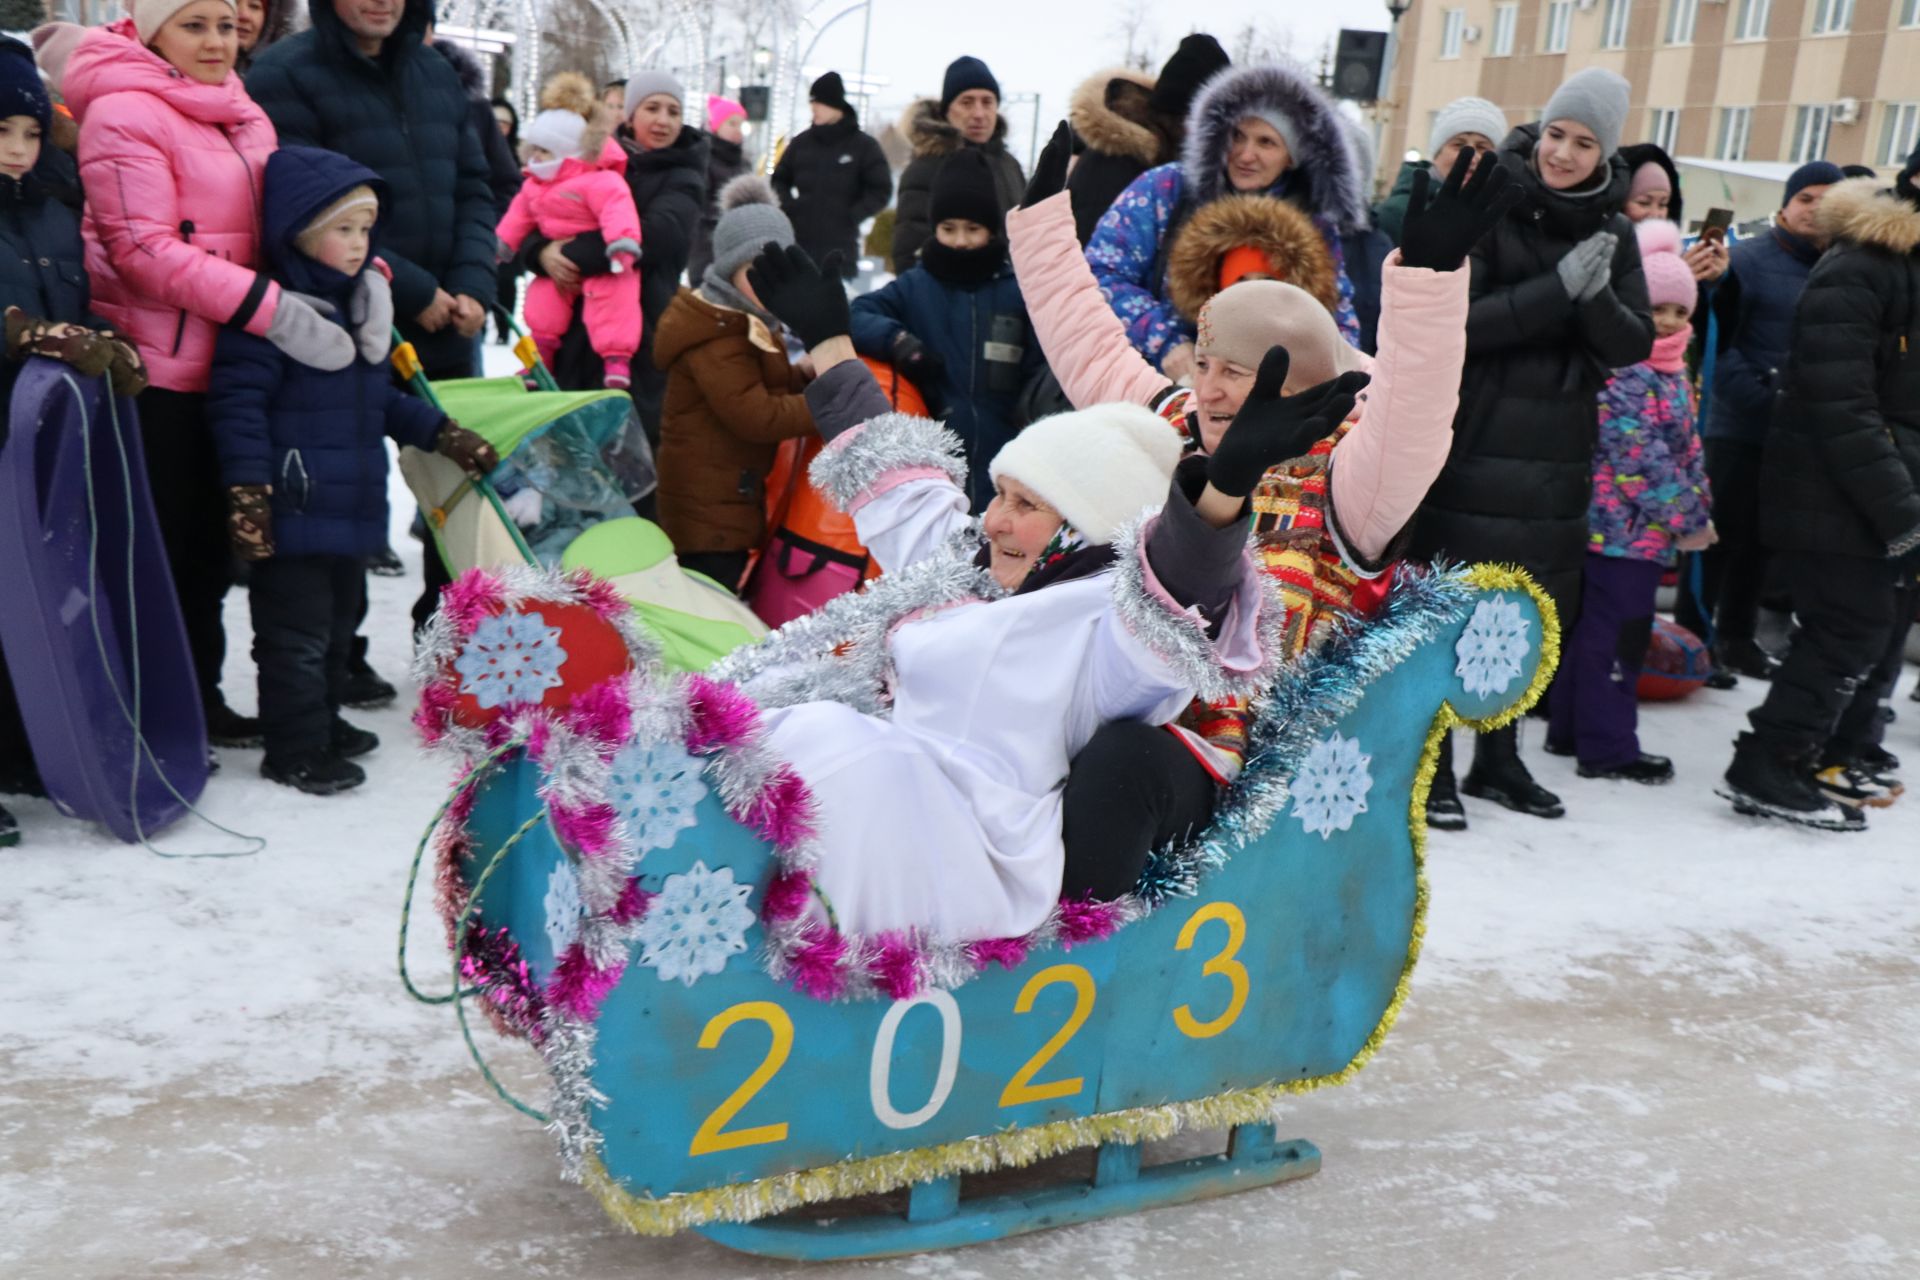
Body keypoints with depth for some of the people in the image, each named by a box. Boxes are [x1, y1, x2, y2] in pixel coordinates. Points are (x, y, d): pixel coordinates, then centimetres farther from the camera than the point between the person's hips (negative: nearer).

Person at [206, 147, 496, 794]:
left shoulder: (360, 305, 13)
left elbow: (380, 398, 23)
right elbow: (238, 402, -20)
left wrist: (443, 434, 16)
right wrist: (248, 494, -22)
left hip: (350, 503, 9)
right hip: (292, 512, -9)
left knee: (340, 619, 21)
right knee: (295, 630, 1)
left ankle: (323, 721, 37)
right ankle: (295, 750, 12)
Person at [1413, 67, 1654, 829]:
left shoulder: (1612, 230, 6)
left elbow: (1635, 344, 1)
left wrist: (1598, 295, -19)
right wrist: (1558, 288, -24)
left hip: (1558, 454, 5)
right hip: (1473, 444, -5)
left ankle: (1499, 759, 27)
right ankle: (1432, 766, 12)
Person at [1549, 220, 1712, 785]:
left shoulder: (1672, 371, 15)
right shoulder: (1621, 370, -17)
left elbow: (1688, 447, 21)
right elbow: (1640, 456, -21)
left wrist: (1698, 508, 13)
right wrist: (1686, 518, -15)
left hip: (1649, 527, 10)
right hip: (1624, 523, -10)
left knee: (1593, 626, 15)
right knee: (1616, 633, -4)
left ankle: (1572, 729, 25)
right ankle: (1608, 746, 4)